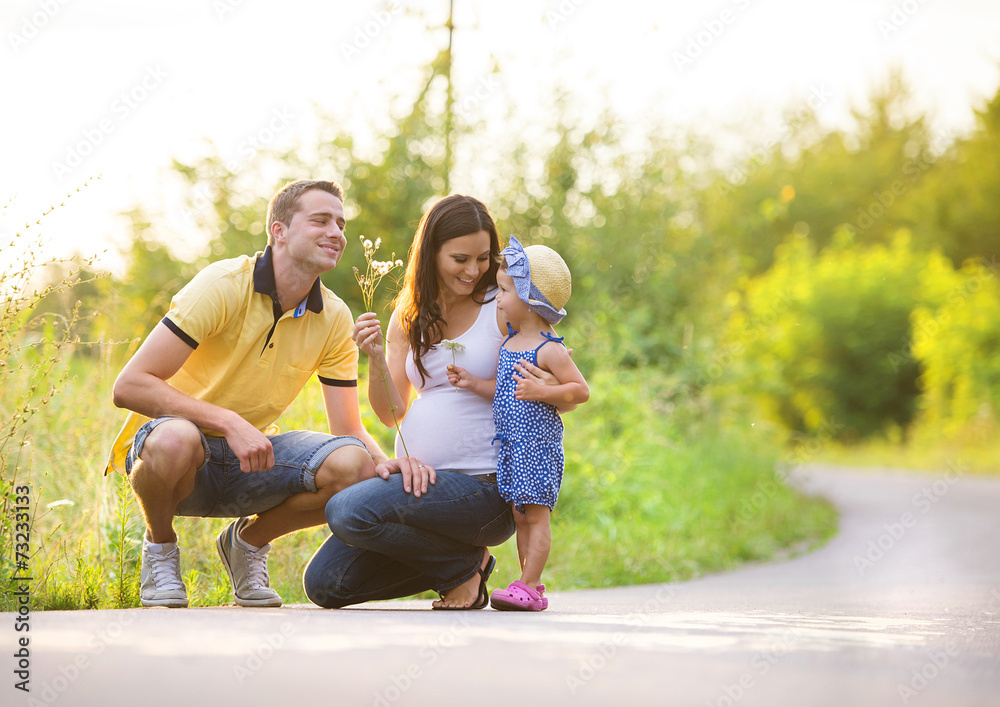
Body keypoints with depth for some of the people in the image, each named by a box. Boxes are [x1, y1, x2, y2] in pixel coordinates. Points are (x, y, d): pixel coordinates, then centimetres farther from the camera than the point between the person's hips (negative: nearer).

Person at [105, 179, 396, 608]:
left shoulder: (334, 319, -2)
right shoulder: (222, 286, -19)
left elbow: (349, 430, 0)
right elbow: (129, 386, -24)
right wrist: (230, 422, -33)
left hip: (250, 458, 5)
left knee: (355, 467, -22)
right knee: (175, 439, -41)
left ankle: (248, 540, 6)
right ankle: (159, 549, -7)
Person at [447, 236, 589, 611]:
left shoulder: (550, 350, -12)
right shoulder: (507, 344, 12)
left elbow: (580, 390, -13)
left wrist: (540, 391, -24)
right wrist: (473, 382, 7)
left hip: (538, 441, -8)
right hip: (510, 441, 8)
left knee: (536, 514, -7)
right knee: (521, 515, 9)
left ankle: (528, 586, -8)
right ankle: (531, 587, 14)